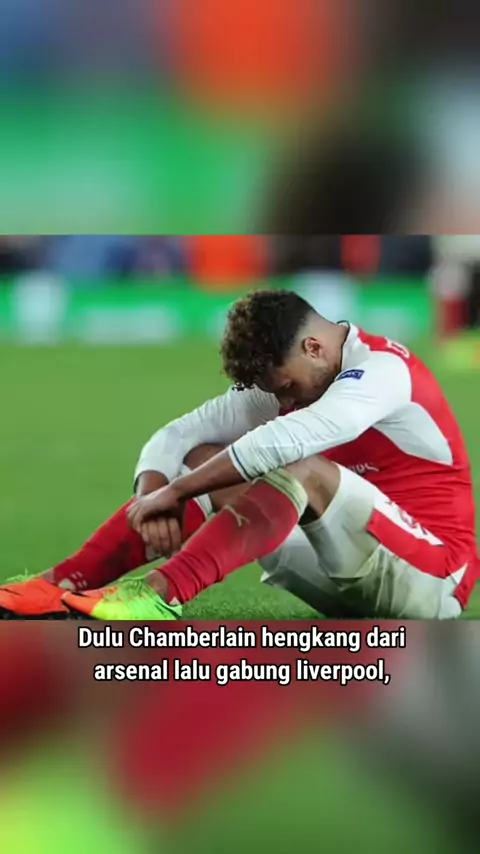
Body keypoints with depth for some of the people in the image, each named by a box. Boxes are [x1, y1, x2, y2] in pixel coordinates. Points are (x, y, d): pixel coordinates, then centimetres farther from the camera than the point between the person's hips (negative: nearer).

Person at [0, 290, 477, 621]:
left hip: (433, 578, -8)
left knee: (303, 470, -33)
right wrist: (154, 495, -18)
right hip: (351, 578, 8)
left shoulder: (382, 369, -17)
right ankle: (63, 583, -22)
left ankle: (160, 596, -52)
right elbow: (175, 437, 3)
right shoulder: (286, 379, 7)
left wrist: (174, 490, -27)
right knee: (204, 461, -5)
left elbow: (283, 443, -33)